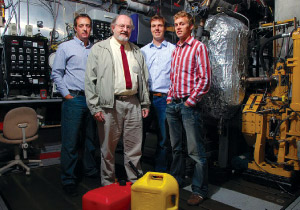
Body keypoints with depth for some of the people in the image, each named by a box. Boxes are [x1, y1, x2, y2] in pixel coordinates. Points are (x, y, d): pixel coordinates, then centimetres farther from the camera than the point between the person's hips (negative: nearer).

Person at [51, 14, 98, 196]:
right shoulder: (65, 47, 4)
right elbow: (56, 73, 1)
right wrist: (67, 94, -7)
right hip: (74, 99, -4)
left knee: (92, 139, 13)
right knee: (70, 142, -1)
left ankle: (91, 170, 30)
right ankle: (68, 179, 12)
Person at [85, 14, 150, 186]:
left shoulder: (137, 52, 17)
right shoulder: (99, 49, 4)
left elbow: (144, 79, 17)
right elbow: (90, 80, -2)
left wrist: (145, 103, 11)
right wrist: (95, 106, -9)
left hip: (133, 103, 4)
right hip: (109, 105, -3)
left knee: (134, 146, 9)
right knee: (108, 148, 7)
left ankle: (135, 183, 25)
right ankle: (108, 185, 24)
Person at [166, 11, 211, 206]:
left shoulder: (198, 47, -5)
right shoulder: (175, 50, 17)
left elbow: (205, 79, -12)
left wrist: (190, 102, -13)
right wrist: (170, 98, 9)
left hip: (189, 105, -7)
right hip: (173, 104, 7)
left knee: (196, 151, 0)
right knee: (176, 148, 17)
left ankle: (200, 190, 14)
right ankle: (176, 181, 33)